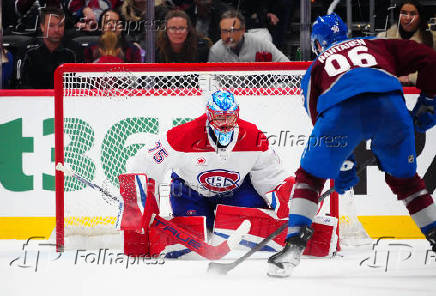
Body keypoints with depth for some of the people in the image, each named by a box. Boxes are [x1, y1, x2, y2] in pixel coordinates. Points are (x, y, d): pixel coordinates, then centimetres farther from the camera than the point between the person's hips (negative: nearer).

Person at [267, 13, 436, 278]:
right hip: (389, 103, 1)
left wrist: (343, 165, 36)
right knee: (405, 178, 24)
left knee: (310, 176, 17)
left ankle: (295, 244, 4)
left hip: (341, 109, -1)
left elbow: (319, 118, 31)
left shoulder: (316, 68, 36)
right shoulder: (377, 45, 38)